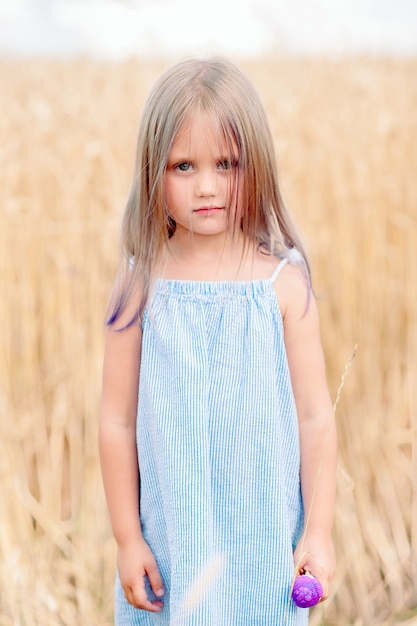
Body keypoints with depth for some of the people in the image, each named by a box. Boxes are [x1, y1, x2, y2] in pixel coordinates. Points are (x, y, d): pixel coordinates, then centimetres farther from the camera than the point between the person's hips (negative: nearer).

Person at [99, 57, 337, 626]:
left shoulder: (283, 282, -8)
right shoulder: (141, 286, -7)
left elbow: (315, 415, -4)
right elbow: (118, 420, -3)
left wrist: (319, 531, -4)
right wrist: (127, 537, -1)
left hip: (266, 533, 0)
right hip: (169, 534, 1)